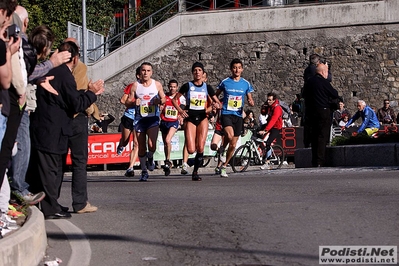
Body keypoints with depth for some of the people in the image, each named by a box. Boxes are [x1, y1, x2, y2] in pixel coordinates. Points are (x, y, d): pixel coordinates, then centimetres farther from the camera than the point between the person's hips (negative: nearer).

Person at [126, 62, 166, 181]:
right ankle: (144, 171, 21)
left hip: (153, 118, -1)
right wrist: (133, 102, -17)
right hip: (140, 119, 1)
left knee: (151, 145, -19)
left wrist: (160, 101, -11)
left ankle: (150, 158, 15)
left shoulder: (157, 84, 2)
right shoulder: (135, 85, 1)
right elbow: (127, 101, 5)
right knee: (141, 147, 5)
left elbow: (164, 98, 12)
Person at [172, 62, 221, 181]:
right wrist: (180, 110, -10)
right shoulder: (187, 86, -1)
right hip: (190, 118, -1)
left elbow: (218, 103, 10)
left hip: (202, 118, 2)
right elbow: (174, 99, 5)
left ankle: (195, 172, 7)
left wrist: (217, 105, -14)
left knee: (200, 148, -10)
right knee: (191, 150, -12)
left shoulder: (207, 87, 5)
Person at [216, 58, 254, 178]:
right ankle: (222, 148, 1)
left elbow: (250, 99, 12)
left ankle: (224, 166, 22)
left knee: (233, 145, 5)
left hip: (238, 115, 3)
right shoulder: (225, 82, 0)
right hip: (226, 114, -3)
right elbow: (215, 96, 12)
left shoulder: (246, 84, 5)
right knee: (230, 135, -31)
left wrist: (251, 102, -11)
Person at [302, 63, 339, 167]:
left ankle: (314, 161, 16)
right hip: (323, 111, -7)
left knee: (314, 136, 13)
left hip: (311, 111, 7)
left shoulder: (309, 82, 8)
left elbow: (304, 95, 20)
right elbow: (335, 95, -8)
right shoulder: (324, 82, -13)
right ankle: (320, 161, -10)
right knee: (322, 136, -5)